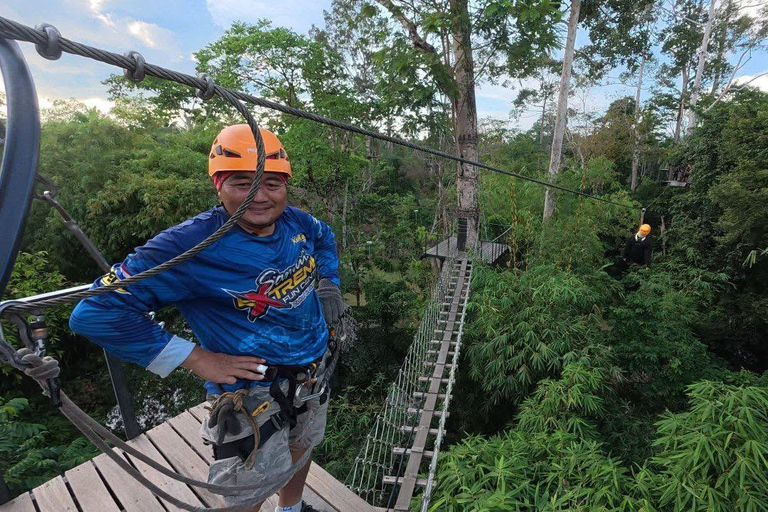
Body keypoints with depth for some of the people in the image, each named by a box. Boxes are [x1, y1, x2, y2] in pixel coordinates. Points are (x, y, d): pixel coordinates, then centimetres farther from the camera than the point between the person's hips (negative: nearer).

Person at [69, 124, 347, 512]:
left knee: (303, 447, 30)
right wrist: (198, 360, -25)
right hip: (255, 394, -6)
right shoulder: (190, 246, -26)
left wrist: (328, 282, 7)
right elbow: (94, 313, -24)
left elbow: (324, 237, 18)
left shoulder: (294, 221, -7)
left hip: (313, 375, 7)